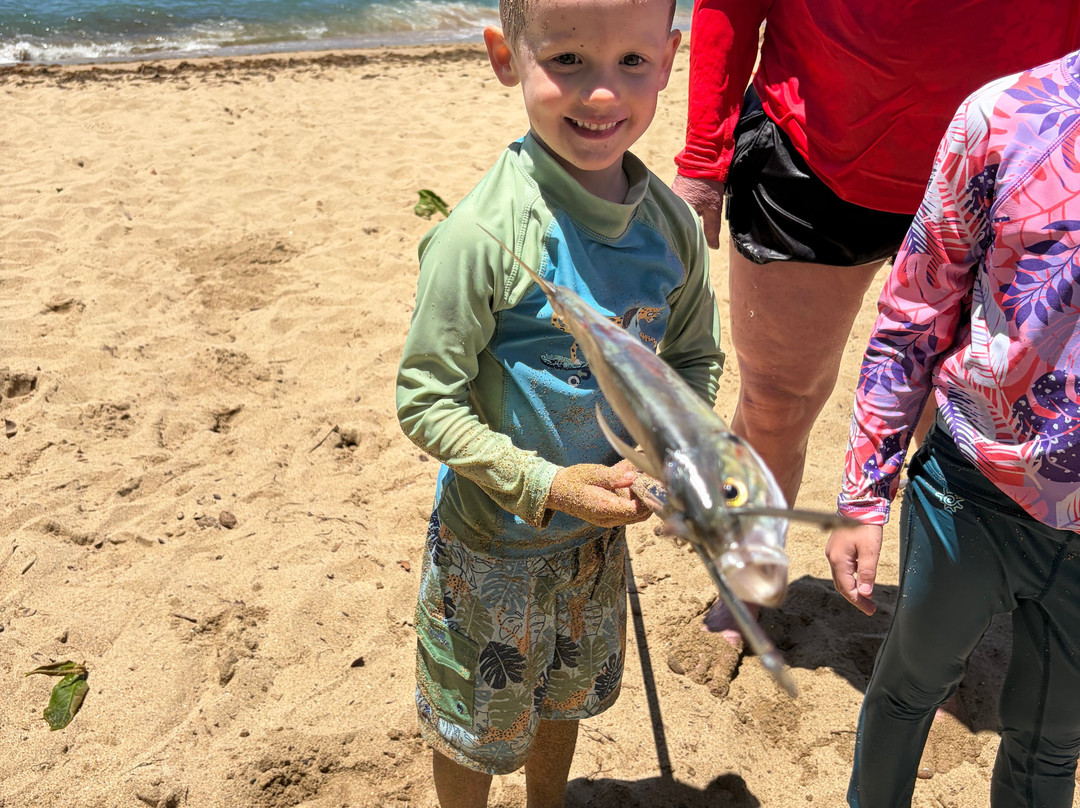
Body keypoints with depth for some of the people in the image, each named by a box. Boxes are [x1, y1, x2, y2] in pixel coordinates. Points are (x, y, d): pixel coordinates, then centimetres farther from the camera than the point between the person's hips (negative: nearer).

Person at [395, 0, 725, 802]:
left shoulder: (673, 225, -10)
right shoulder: (482, 233, -28)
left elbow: (697, 356, 5)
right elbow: (427, 401, -21)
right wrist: (545, 485, -27)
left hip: (599, 533, 5)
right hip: (491, 542, -5)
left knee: (566, 697, 30)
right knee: (475, 727, 19)